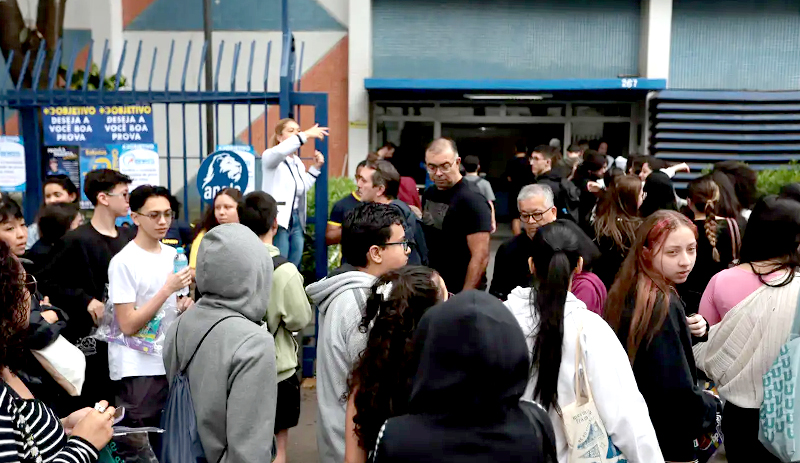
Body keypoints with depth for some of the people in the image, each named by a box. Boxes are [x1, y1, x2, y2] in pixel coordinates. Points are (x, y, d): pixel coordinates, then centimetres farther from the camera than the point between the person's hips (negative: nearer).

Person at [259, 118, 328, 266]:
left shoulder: (298, 162, 17)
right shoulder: (270, 157, -7)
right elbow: (280, 151, -31)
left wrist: (316, 167, 15)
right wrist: (306, 135, -35)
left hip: (297, 221, 7)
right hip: (278, 220, -7)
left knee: (293, 268, 11)